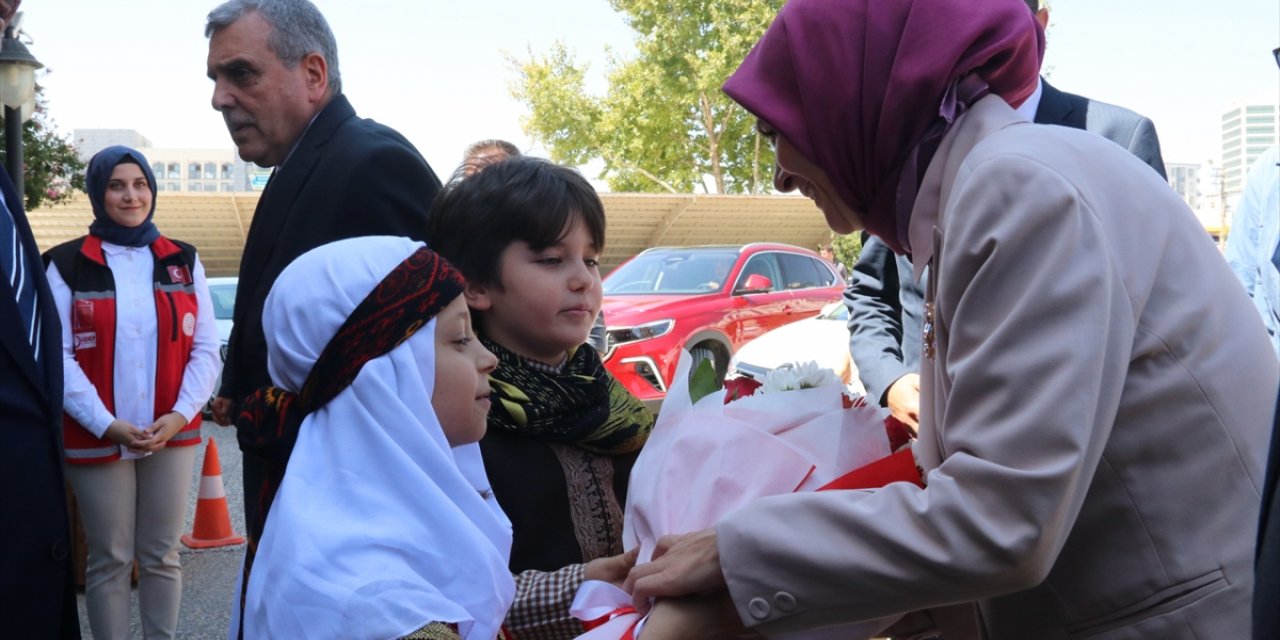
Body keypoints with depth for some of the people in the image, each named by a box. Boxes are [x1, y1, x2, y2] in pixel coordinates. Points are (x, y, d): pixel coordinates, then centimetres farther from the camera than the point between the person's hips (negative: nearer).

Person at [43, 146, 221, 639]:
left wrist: (182, 413, -10)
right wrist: (107, 424, -16)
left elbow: (205, 348, 4)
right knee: (109, 561, 8)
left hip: (172, 436, 2)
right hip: (98, 440, -2)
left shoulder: (183, 261, 8)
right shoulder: (66, 265, -1)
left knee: (161, 557, 12)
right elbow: (57, 356, -7)